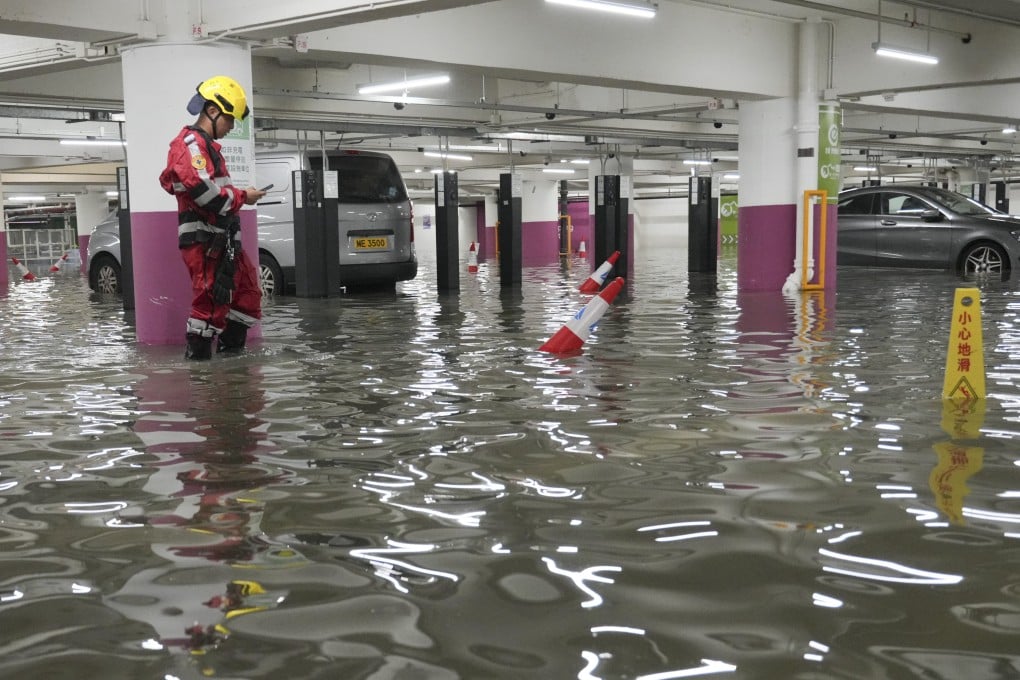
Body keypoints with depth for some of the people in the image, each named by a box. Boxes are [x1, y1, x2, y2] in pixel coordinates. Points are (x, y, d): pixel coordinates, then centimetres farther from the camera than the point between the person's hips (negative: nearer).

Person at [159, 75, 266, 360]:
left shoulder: (206, 145, 23)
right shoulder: (190, 142, -11)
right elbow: (202, 190, -23)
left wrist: (238, 196, 5)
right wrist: (241, 196, -12)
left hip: (220, 237, 11)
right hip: (202, 237, -11)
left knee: (247, 289, 13)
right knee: (211, 298, -10)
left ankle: (230, 348, 20)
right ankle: (198, 355, -1)